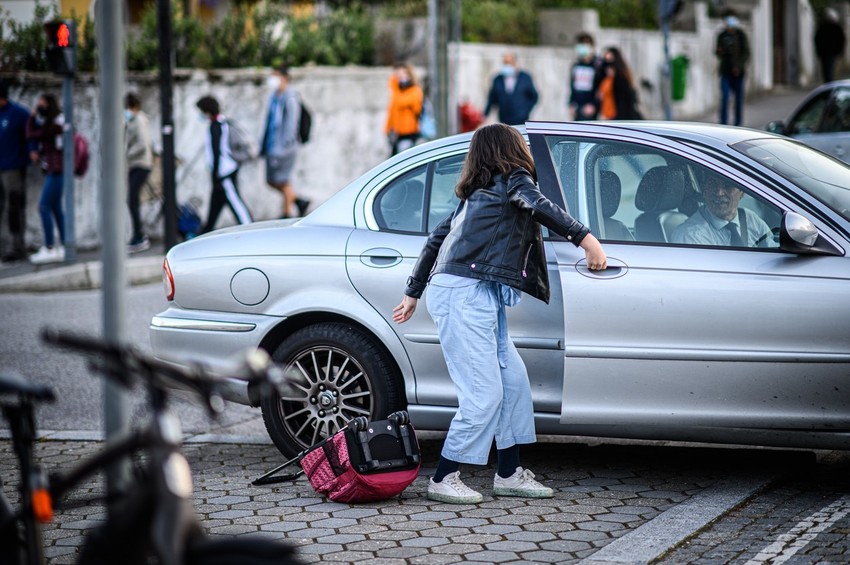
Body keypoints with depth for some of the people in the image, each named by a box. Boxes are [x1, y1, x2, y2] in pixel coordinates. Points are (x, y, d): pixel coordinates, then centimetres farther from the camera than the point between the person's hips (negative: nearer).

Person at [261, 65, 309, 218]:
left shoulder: (290, 98, -14)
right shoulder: (274, 96, 13)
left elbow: (291, 124, -18)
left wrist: (283, 146, -21)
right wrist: (264, 145, 17)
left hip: (284, 146, -9)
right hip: (272, 146, 9)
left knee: (283, 181, -2)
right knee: (271, 181, 11)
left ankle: (287, 213, 9)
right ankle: (300, 201, 22)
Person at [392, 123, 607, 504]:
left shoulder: (477, 195, 25)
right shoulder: (513, 179, 2)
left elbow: (437, 238, 28)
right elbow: (535, 204, -19)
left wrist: (414, 293, 35)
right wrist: (586, 238, -26)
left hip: (477, 297, 9)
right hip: (465, 292, -9)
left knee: (513, 380, 10)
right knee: (483, 394, -9)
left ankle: (509, 475, 15)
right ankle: (444, 480, -3)